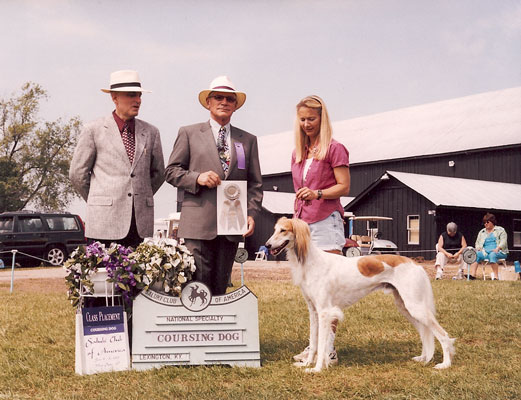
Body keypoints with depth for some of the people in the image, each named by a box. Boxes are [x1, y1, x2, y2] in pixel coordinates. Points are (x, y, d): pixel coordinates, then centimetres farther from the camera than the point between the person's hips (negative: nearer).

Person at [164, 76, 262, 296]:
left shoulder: (248, 140, 16)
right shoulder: (188, 133, 10)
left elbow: (255, 183, 15)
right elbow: (171, 171, 8)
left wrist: (251, 214, 0)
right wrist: (197, 178, -11)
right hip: (199, 223, -3)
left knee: (220, 286, 6)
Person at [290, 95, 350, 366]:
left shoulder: (334, 149, -3)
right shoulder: (298, 153, 18)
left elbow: (344, 186, -7)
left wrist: (318, 194, -21)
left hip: (326, 221, -7)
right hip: (303, 222, 7)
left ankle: (329, 348, -5)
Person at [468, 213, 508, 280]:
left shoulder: (500, 230, 10)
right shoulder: (481, 232, 23)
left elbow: (503, 242, -3)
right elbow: (477, 243, 21)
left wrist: (497, 248, -21)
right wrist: (479, 248, -3)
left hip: (499, 252, -4)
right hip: (486, 252, 4)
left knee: (492, 255, -38)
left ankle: (496, 276, -38)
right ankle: (472, 275, -39)